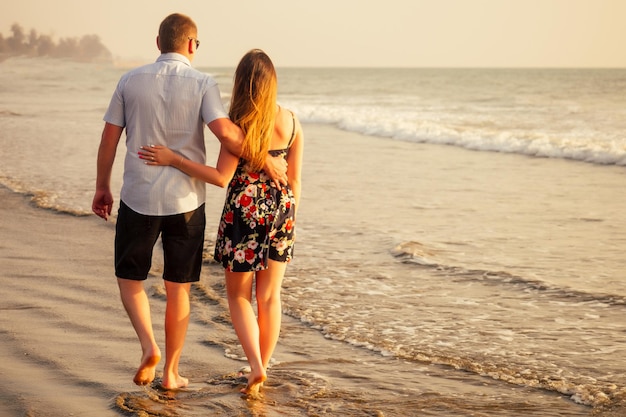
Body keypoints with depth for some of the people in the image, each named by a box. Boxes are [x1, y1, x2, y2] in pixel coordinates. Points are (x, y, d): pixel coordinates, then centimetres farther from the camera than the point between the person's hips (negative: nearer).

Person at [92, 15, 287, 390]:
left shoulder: (131, 81, 1)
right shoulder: (202, 83, -6)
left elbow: (109, 138, 4)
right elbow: (225, 132, -20)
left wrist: (103, 187, 16)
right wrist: (265, 161, -8)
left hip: (139, 198, 1)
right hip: (185, 202, -1)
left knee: (130, 278, 17)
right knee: (178, 289, 11)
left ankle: (149, 346, -4)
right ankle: (171, 372, 18)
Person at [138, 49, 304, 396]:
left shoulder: (239, 125, -16)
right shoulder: (291, 122, -2)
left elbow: (221, 177, -17)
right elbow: (294, 179, 3)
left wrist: (173, 159, -16)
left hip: (244, 212, -4)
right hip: (280, 211, 4)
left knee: (239, 295, 11)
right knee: (270, 296, 13)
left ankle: (255, 365, -5)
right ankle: (261, 370, 19)